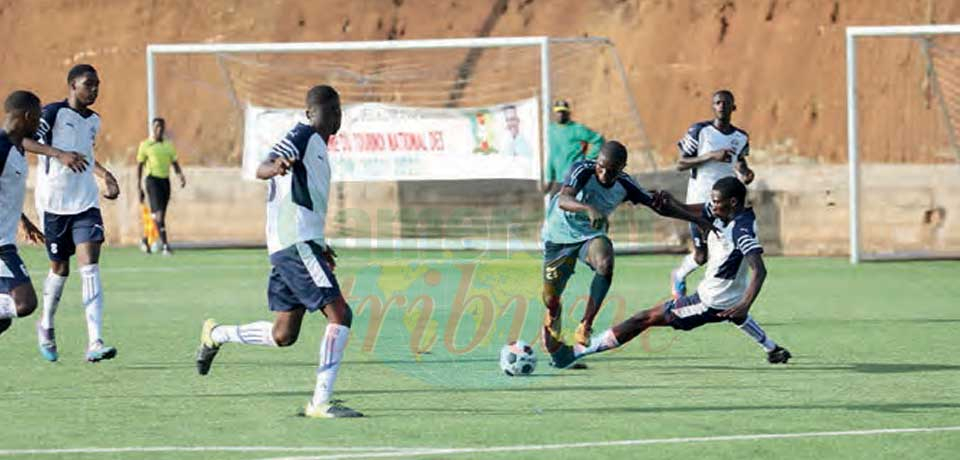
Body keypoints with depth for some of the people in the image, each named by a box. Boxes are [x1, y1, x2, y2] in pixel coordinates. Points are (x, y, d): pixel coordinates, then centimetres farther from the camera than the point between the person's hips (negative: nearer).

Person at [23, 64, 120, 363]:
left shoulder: (93, 121, 13)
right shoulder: (54, 113, -8)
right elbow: (24, 140, -16)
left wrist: (105, 175, 18)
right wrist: (60, 154, -26)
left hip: (86, 202, 4)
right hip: (54, 201, -4)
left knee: (90, 266, -10)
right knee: (60, 268, 6)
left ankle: (94, 344, -18)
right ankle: (46, 326, 34)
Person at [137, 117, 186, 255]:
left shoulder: (168, 145, 14)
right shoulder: (145, 145, 1)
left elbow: (175, 163, 17)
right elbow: (139, 166, 3)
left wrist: (181, 176, -3)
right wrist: (139, 187, -1)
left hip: (165, 180, 5)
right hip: (152, 179, -5)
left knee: (160, 214, 9)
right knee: (158, 212, -18)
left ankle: (147, 239, 29)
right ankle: (164, 243, -25)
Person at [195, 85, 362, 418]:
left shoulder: (315, 143, 23)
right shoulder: (303, 136, -6)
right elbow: (261, 169, -21)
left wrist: (319, 246, 40)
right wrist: (274, 167, -45)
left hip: (290, 246, 10)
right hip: (297, 244, -10)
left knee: (283, 334, 11)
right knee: (339, 314, -15)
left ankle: (215, 335, 25)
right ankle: (321, 402, -18)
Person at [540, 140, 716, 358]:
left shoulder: (625, 185, -13)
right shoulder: (583, 170, -26)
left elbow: (660, 207, -2)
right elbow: (563, 200, -43)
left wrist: (698, 220, -9)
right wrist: (589, 208, -63)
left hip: (591, 235, 2)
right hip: (560, 234, -2)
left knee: (605, 263, -34)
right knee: (551, 299, 2)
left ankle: (585, 327, -26)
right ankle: (553, 318, 43)